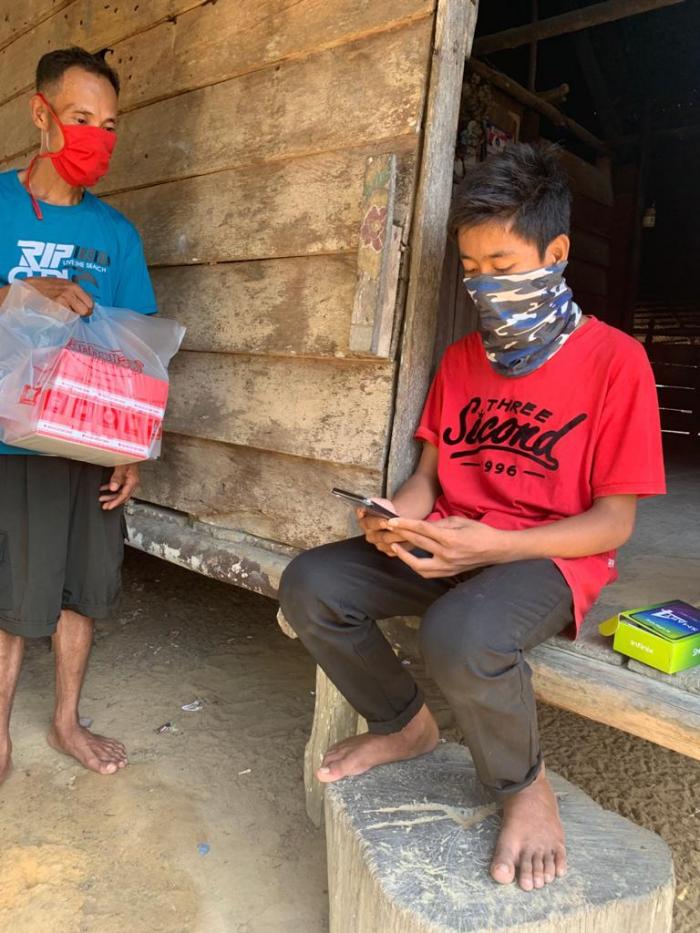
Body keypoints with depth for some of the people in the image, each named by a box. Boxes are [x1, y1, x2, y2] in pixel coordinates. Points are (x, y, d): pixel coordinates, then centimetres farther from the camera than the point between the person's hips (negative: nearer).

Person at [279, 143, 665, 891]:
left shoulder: (615, 360, -8)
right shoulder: (461, 357, 11)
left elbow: (614, 521, -10)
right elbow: (427, 474, 12)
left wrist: (494, 546, -24)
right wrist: (395, 516, -12)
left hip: (548, 556, -5)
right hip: (443, 544, 6)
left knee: (460, 636, -37)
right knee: (310, 586, -14)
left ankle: (525, 786, -2)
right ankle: (404, 724, 12)